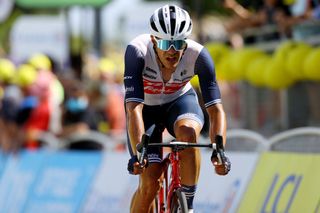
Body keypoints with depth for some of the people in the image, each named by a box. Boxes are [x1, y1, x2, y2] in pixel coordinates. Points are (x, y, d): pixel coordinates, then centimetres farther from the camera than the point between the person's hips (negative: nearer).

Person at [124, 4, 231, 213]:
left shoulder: (198, 55, -30)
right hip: (147, 108, 0)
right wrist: (137, 152, -50)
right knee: (150, 182, -15)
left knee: (187, 132, -35)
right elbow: (134, 108, -39)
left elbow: (216, 108, -32)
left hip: (180, 101, 1)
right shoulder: (137, 51, -34)